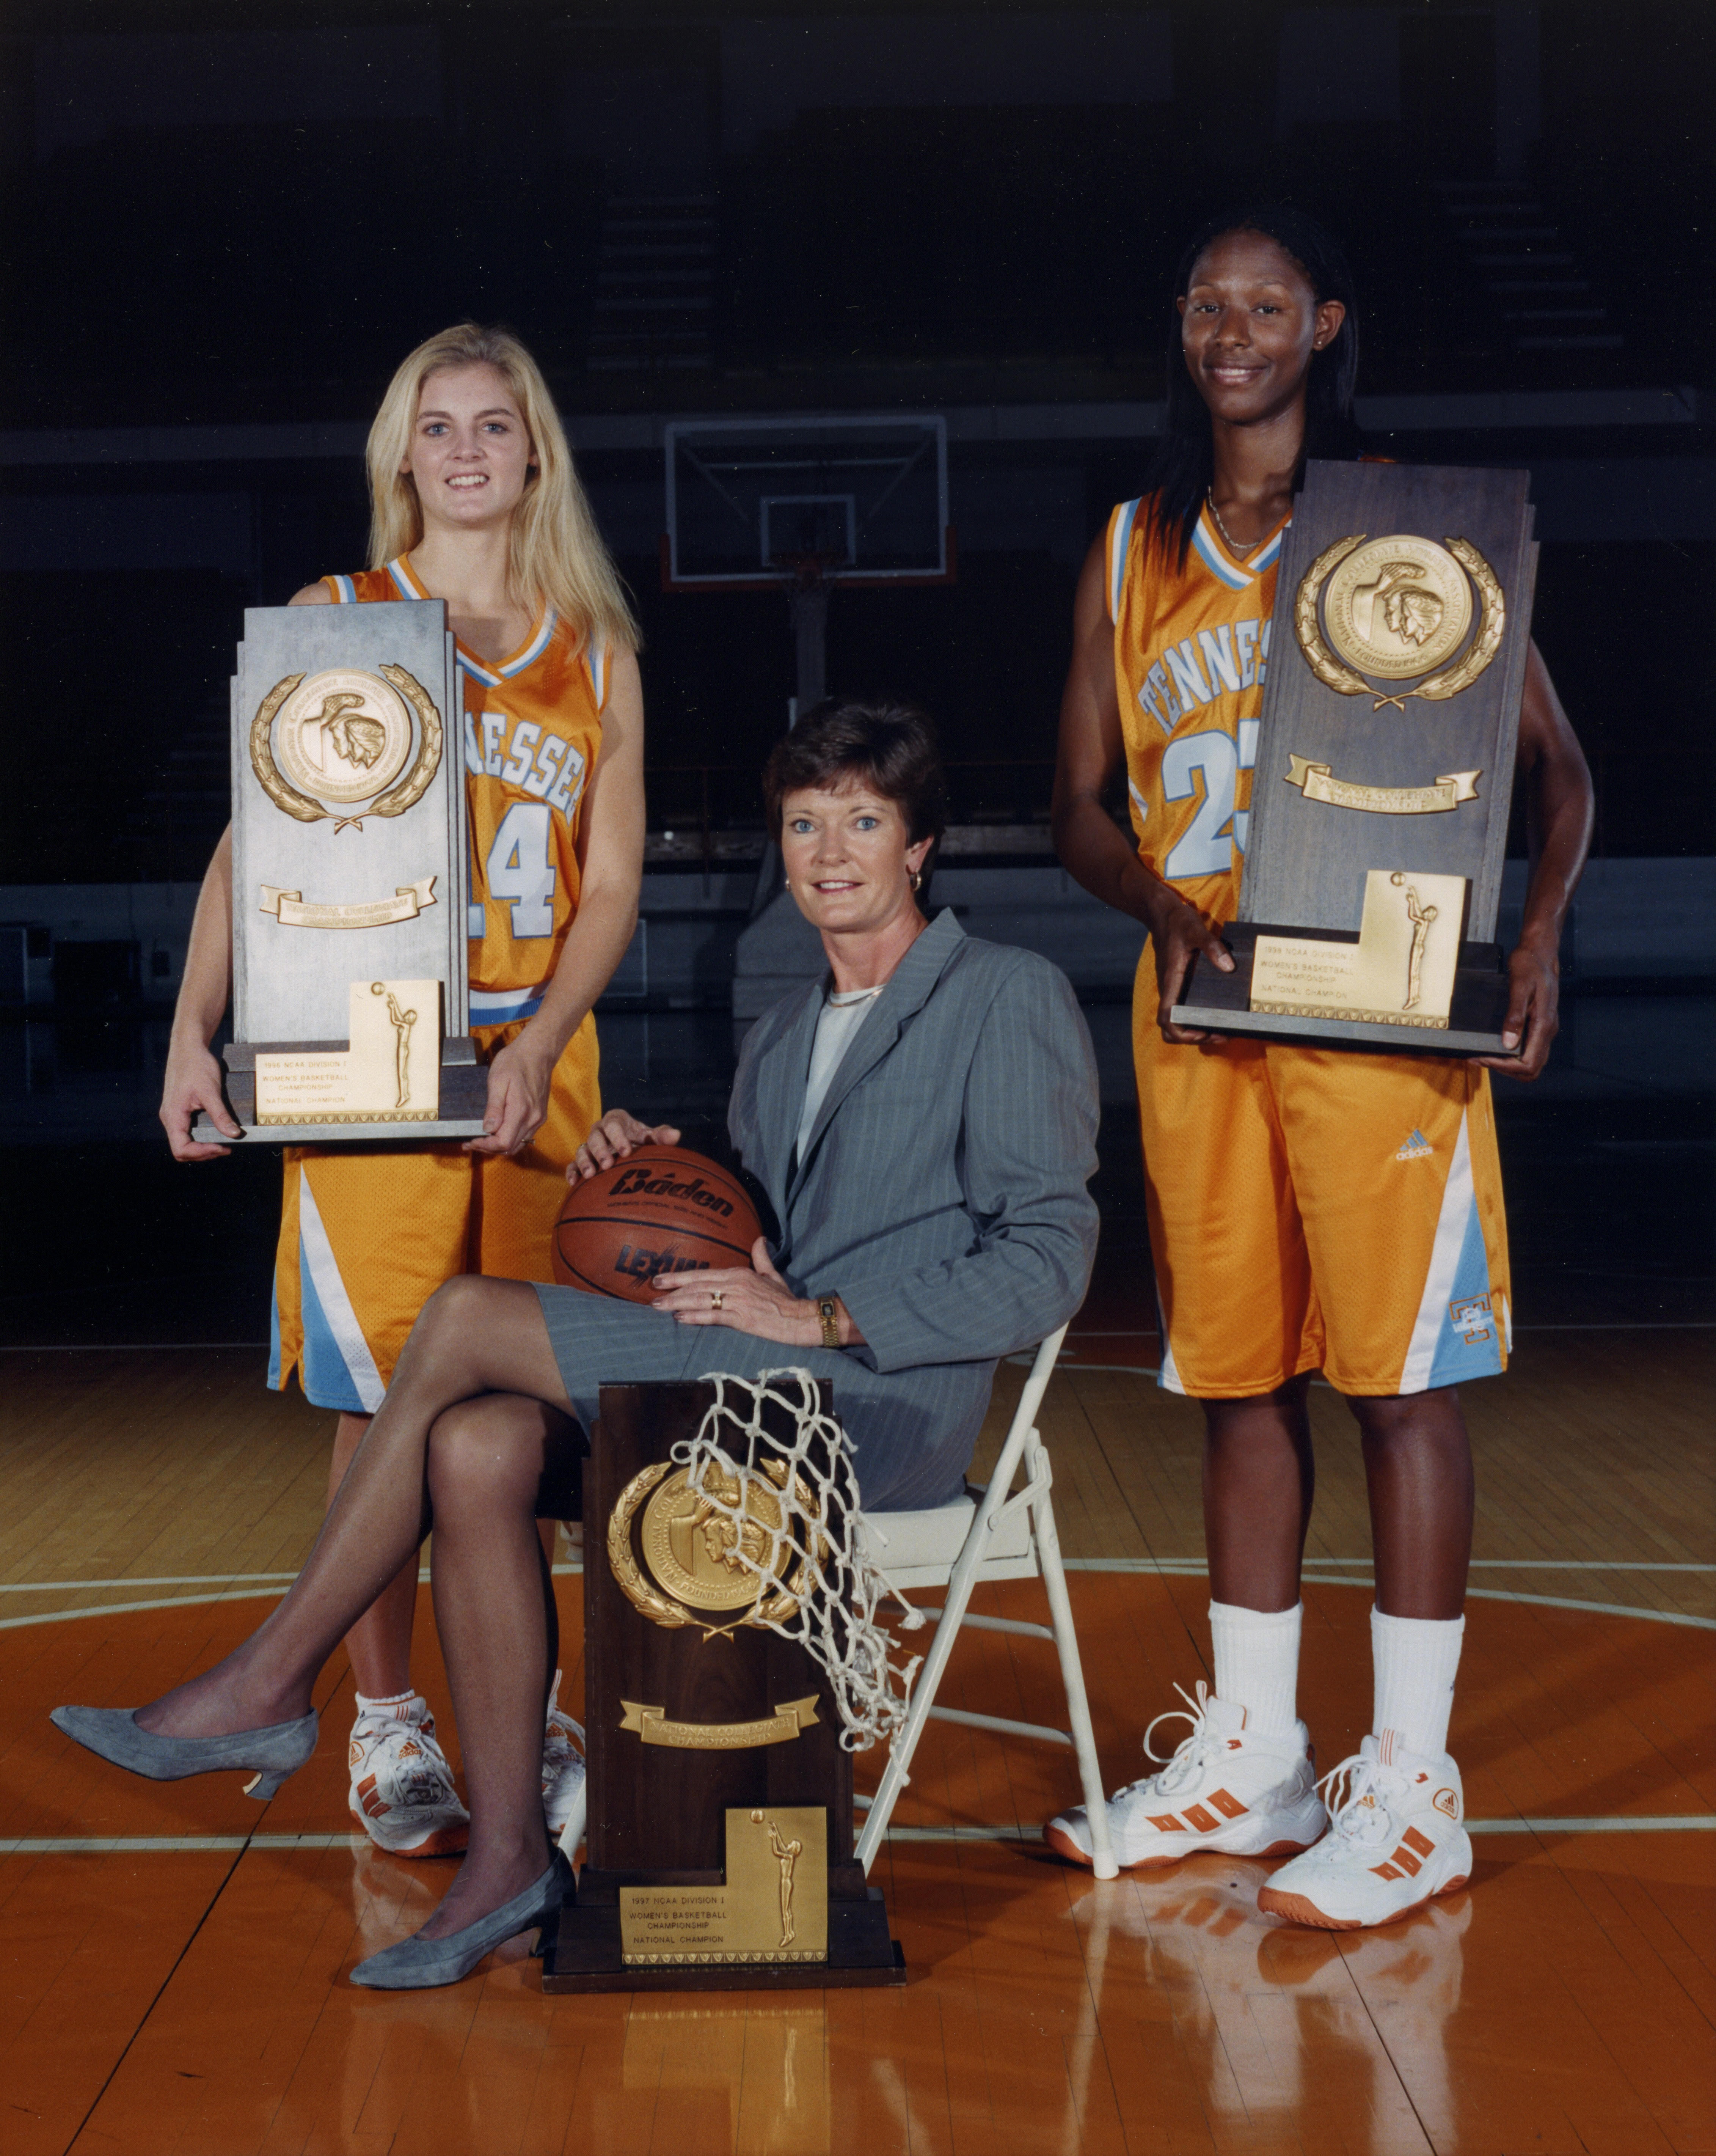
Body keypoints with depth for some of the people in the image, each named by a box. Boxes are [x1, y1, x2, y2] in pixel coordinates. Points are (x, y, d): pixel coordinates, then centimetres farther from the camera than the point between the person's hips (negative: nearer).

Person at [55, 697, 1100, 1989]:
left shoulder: (1012, 997, 2)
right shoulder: (779, 1037, 25)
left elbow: (1048, 1261, -7)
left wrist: (824, 1319, -14)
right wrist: (648, 1167, 7)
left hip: (882, 1407, -7)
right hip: (753, 1396, 7)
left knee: (464, 1318, -18)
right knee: (476, 1447, -23)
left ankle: (270, 1686, -8)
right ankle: (508, 1857, -18)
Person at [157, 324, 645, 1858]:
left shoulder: (598, 651, 12)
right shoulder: (334, 622, 7)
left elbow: (611, 887, 7)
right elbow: (249, 846, 3)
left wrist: (537, 1046, -8)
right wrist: (196, 1032, -9)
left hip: (538, 1057, 2)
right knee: (389, 1397, -3)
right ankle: (387, 1728, 9)